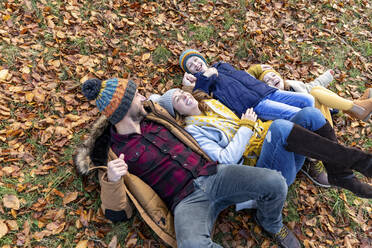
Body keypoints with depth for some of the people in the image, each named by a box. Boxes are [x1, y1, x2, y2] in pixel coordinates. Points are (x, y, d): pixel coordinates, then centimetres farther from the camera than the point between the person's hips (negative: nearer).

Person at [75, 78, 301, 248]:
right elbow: (116, 213, -1)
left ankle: (271, 224, 18)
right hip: (186, 201, -5)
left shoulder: (153, 115, 15)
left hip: (213, 174, 5)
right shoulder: (113, 152, 0)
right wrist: (112, 180, -19)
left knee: (275, 183, -17)